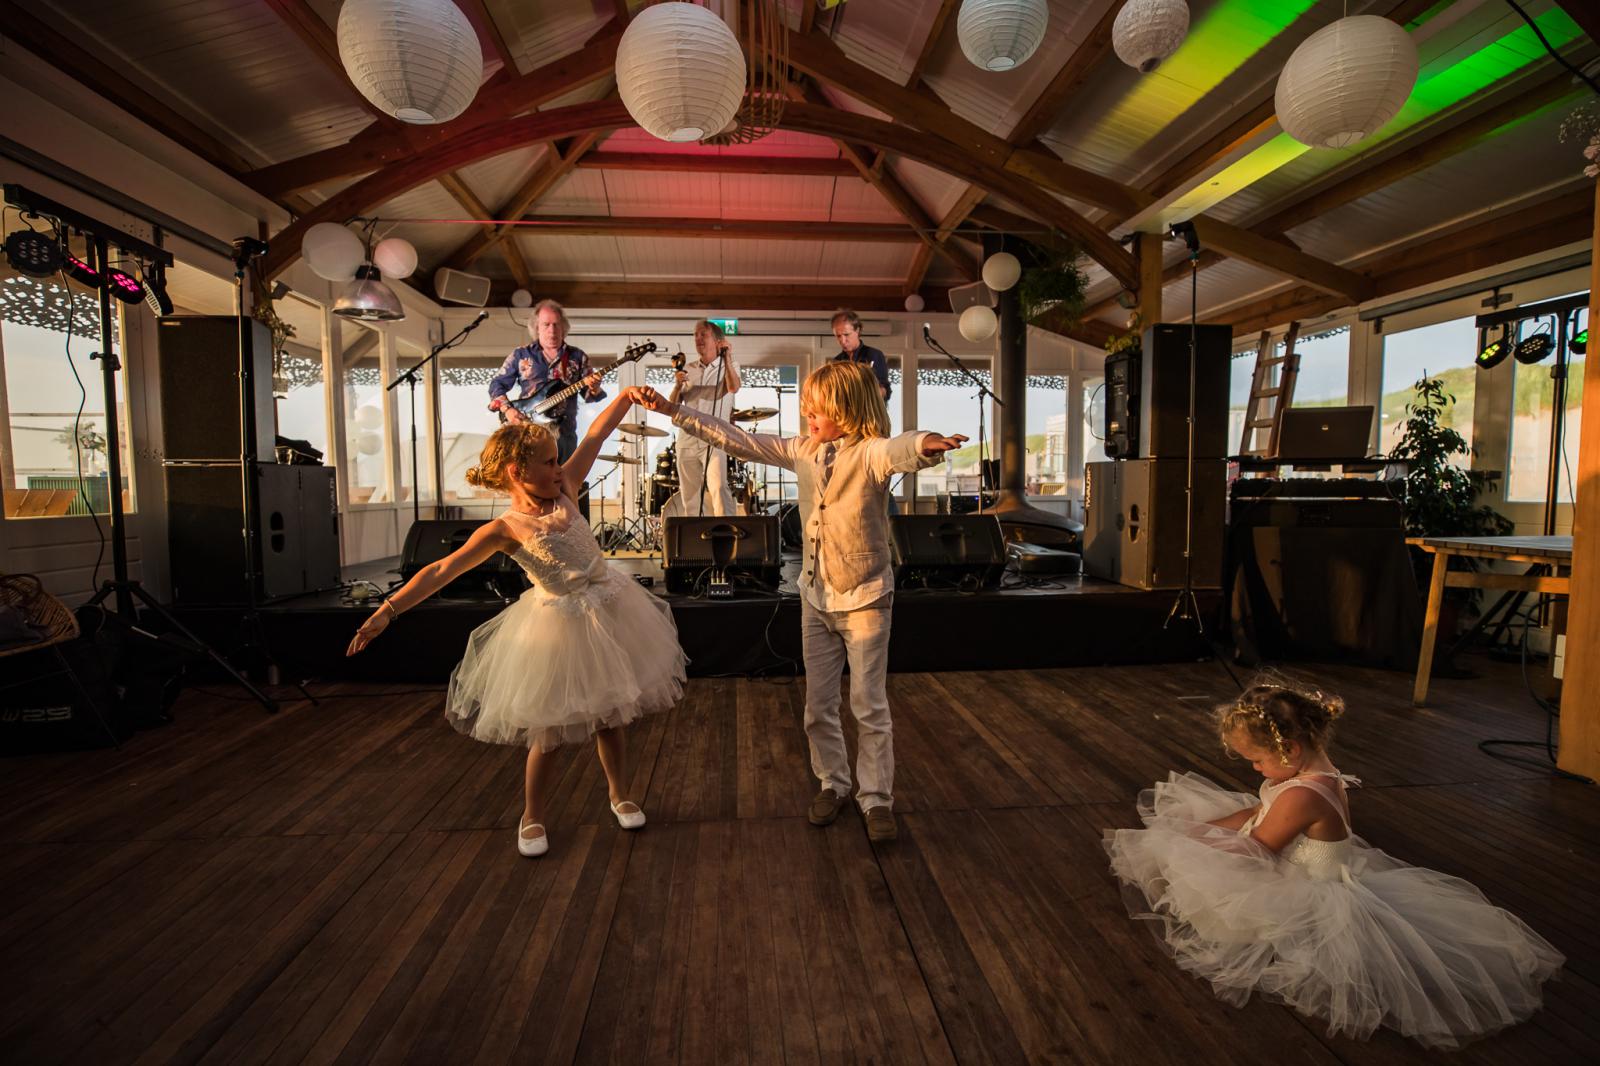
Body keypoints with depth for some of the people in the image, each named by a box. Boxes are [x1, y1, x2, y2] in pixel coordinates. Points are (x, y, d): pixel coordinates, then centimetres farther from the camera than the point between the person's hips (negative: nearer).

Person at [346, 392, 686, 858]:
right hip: (561, 624, -4)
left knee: (609, 715, 16)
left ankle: (620, 795, 36)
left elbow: (597, 433, 0)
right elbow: (442, 570, -18)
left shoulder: (562, 491, -1)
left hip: (608, 610, 4)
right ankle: (532, 817, 32)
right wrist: (388, 610, -26)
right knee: (549, 730, 9)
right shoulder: (505, 529, -12)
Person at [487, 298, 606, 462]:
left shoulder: (577, 356, 9)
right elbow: (496, 384, 10)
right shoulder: (521, 355, 8)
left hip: (563, 433, 1)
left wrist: (593, 389, -16)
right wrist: (507, 409, -7)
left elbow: (588, 394, 7)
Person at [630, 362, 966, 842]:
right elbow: (738, 440, 4)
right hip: (816, 596, 5)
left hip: (865, 598, -5)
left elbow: (898, 451, -40)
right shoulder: (803, 451, 0)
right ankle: (833, 784, 34)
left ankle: (877, 799, 23)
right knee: (818, 705, 13)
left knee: (869, 705, 5)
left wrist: (925, 443, -65)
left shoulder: (869, 453, -17)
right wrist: (672, 410, 3)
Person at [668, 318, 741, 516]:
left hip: (715, 440, -4)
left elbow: (734, 388, -14)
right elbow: (673, 405, 12)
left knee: (718, 488, -23)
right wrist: (678, 386, -6)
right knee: (689, 497, 7)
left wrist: (727, 358, -23)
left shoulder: (730, 366, 7)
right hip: (687, 439, 5)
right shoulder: (688, 370, 17)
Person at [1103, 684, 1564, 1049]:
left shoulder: (1301, 796, -35)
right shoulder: (1313, 770, -3)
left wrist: (1196, 841, -10)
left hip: (1311, 897, -10)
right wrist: (1203, 826, 2)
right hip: (1317, 877, 10)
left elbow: (1251, 849, -24)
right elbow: (1253, 812, 8)